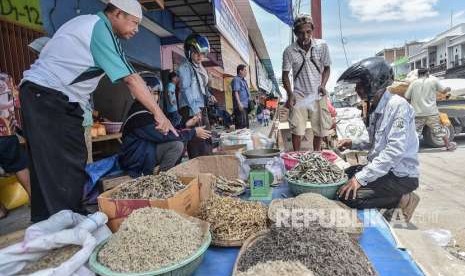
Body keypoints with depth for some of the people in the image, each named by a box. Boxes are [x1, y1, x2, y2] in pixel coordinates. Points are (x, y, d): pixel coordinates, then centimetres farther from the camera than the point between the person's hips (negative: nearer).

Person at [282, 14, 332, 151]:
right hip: (299, 96, -2)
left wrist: (323, 85, -9)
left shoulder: (322, 46, -3)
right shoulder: (289, 51, -7)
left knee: (319, 129, 8)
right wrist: (290, 94, -13)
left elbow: (327, 68, 8)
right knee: (296, 130, -6)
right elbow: (285, 75, -1)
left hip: (318, 95, 2)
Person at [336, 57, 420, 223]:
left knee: (349, 196, -21)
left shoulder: (397, 105, -19)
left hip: (401, 175, -9)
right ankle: (394, 197, 10)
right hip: (383, 168, 9)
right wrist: (353, 144, 5)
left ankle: (402, 199, -1)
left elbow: (395, 151, -27)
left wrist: (361, 178, -30)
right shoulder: (374, 107, 9)